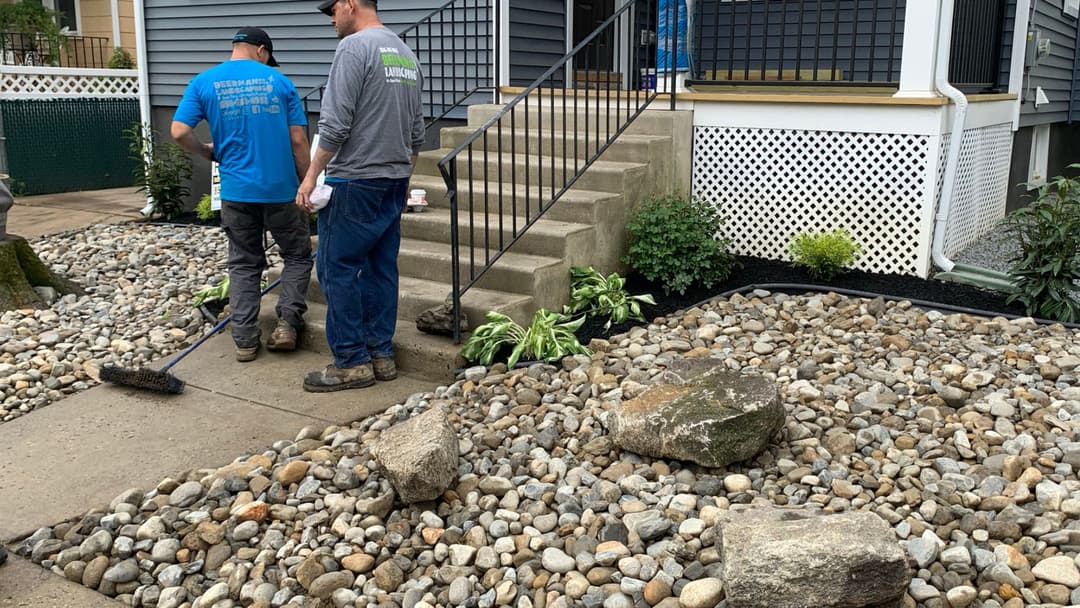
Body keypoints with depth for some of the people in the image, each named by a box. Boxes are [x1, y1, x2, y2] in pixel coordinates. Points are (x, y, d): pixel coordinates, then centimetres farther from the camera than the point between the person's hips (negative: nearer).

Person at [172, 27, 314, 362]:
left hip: (237, 191, 2)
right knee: (297, 255, 16)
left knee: (244, 264, 13)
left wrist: (208, 152, 13)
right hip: (281, 189, -1)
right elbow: (299, 141, -3)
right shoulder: (279, 81, 1)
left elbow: (179, 131, -6)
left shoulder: (204, 82, 3)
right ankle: (287, 322, 3)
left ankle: (245, 340, 12)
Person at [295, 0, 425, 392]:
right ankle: (381, 354, 16)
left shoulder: (354, 47, -11)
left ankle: (352, 362, 1)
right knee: (381, 268, 11)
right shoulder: (406, 54, 14)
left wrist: (311, 176, -11)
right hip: (395, 183, 8)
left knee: (337, 268, -2)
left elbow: (335, 124, -17)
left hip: (355, 181, -8)